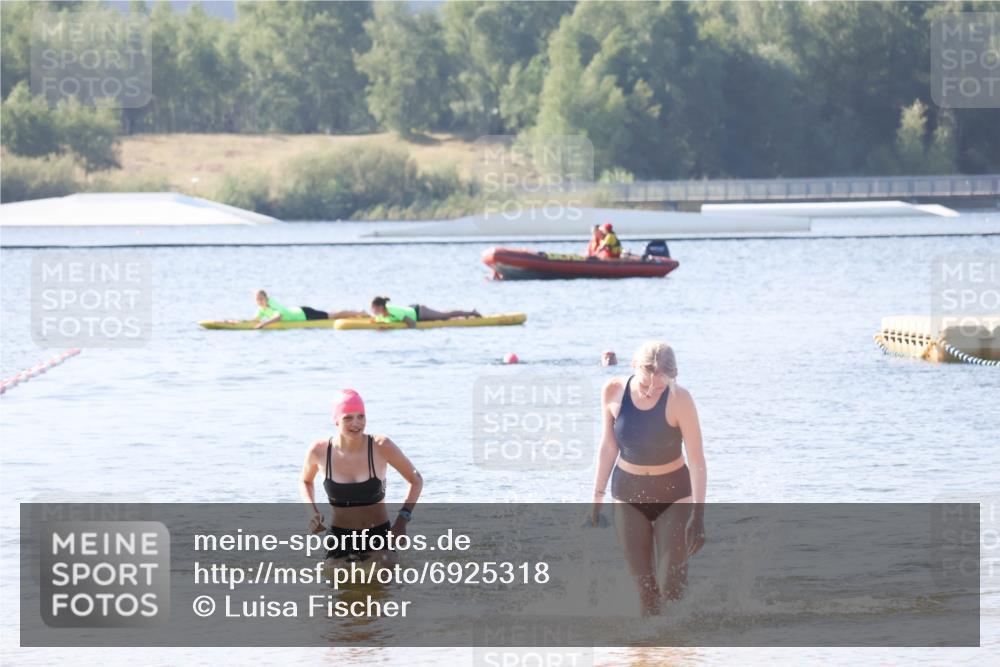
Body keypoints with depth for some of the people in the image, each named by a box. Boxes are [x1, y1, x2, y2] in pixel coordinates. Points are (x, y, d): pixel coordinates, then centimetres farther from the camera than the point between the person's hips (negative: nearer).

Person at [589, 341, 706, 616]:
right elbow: (608, 447, 3)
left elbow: (697, 460, -18)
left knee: (671, 588, -12)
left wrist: (698, 513, -20)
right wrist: (597, 496, 6)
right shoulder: (613, 392, -11)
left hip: (673, 494, -3)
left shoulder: (678, 399, -21)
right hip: (628, 493, 3)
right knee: (643, 588, 2)